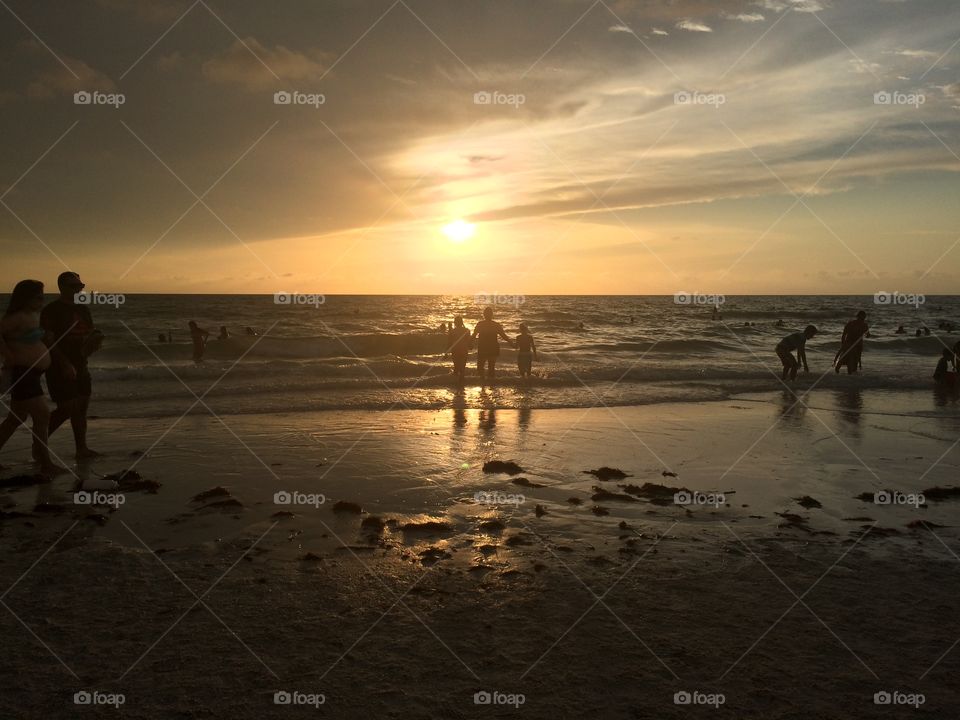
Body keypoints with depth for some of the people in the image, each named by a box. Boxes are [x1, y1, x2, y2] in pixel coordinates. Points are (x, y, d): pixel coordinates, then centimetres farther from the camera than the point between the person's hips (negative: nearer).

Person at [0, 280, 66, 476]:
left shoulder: (34, 315, 12)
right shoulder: (19, 317, -16)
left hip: (31, 374, 10)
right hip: (23, 373, -10)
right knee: (42, 416, -9)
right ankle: (45, 464, -4)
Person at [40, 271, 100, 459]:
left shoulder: (83, 310, 14)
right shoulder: (52, 310, -9)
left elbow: (92, 334, 21)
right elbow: (48, 340, -16)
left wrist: (95, 339, -5)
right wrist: (65, 364, -24)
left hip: (80, 366, 7)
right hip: (59, 367, -7)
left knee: (81, 407, 5)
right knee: (68, 407, -10)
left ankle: (82, 448, 10)